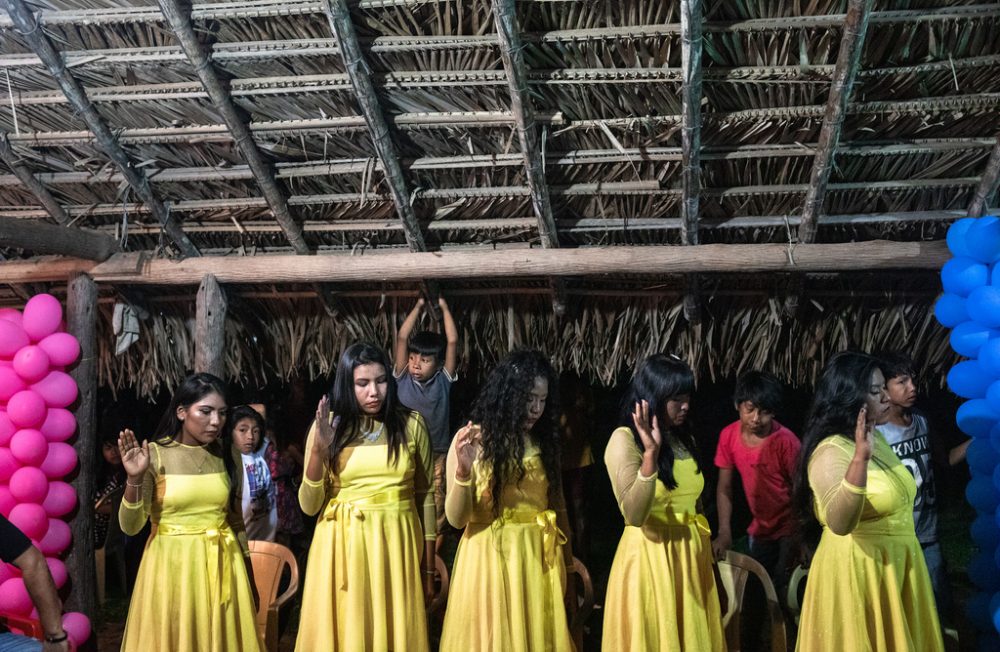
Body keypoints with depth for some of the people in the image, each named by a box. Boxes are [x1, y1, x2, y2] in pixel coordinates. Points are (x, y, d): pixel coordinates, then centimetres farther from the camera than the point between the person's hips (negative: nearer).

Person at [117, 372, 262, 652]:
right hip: (173, 565, -3)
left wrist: (250, 581, 16)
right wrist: (134, 478, -26)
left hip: (223, 566, 3)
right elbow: (130, 526, -11)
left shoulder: (228, 457, 2)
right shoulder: (155, 455, -9)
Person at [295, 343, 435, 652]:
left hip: (397, 546, 0)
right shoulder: (328, 426, -1)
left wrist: (428, 568, 6)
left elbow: (426, 496, 5)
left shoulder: (411, 424, 1)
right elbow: (309, 505, -4)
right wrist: (319, 449, -17)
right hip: (343, 546, 0)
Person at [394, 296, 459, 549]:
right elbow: (402, 337, -6)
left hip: (436, 455, 0)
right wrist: (418, 307, -2)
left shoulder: (444, 381, -3)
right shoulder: (403, 379, -3)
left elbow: (452, 341, -6)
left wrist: (444, 307, -1)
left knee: (435, 513, 3)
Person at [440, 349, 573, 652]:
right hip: (491, 558, -4)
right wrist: (463, 471, -26)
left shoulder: (544, 441, 6)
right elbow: (457, 519, -10)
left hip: (541, 559, 4)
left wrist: (567, 558, 15)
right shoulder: (471, 440, -6)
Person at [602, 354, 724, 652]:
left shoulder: (685, 438, 10)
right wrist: (651, 452, -30)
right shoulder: (625, 440, -12)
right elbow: (634, 515, -23)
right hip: (649, 557, -6)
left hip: (690, 556, 7)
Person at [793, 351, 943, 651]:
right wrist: (860, 458, -43)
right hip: (857, 569, -9)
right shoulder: (831, 451, -21)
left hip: (895, 565, 9)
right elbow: (839, 523, -36)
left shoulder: (876, 438, 7)